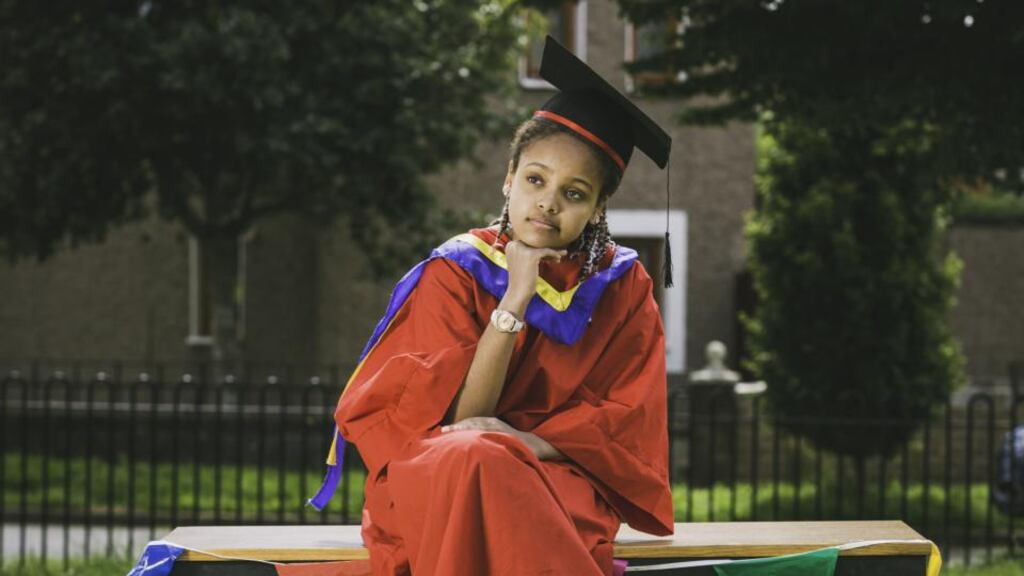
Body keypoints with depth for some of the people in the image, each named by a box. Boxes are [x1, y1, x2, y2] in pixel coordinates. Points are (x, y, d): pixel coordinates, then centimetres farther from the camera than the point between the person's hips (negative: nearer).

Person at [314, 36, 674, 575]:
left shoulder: (622, 287, 4)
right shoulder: (456, 273, -1)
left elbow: (624, 423, 1)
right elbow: (461, 418, -10)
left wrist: (528, 441, -17)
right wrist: (515, 301, -18)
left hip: (562, 477, 0)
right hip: (437, 484, 0)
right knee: (474, 457, -38)